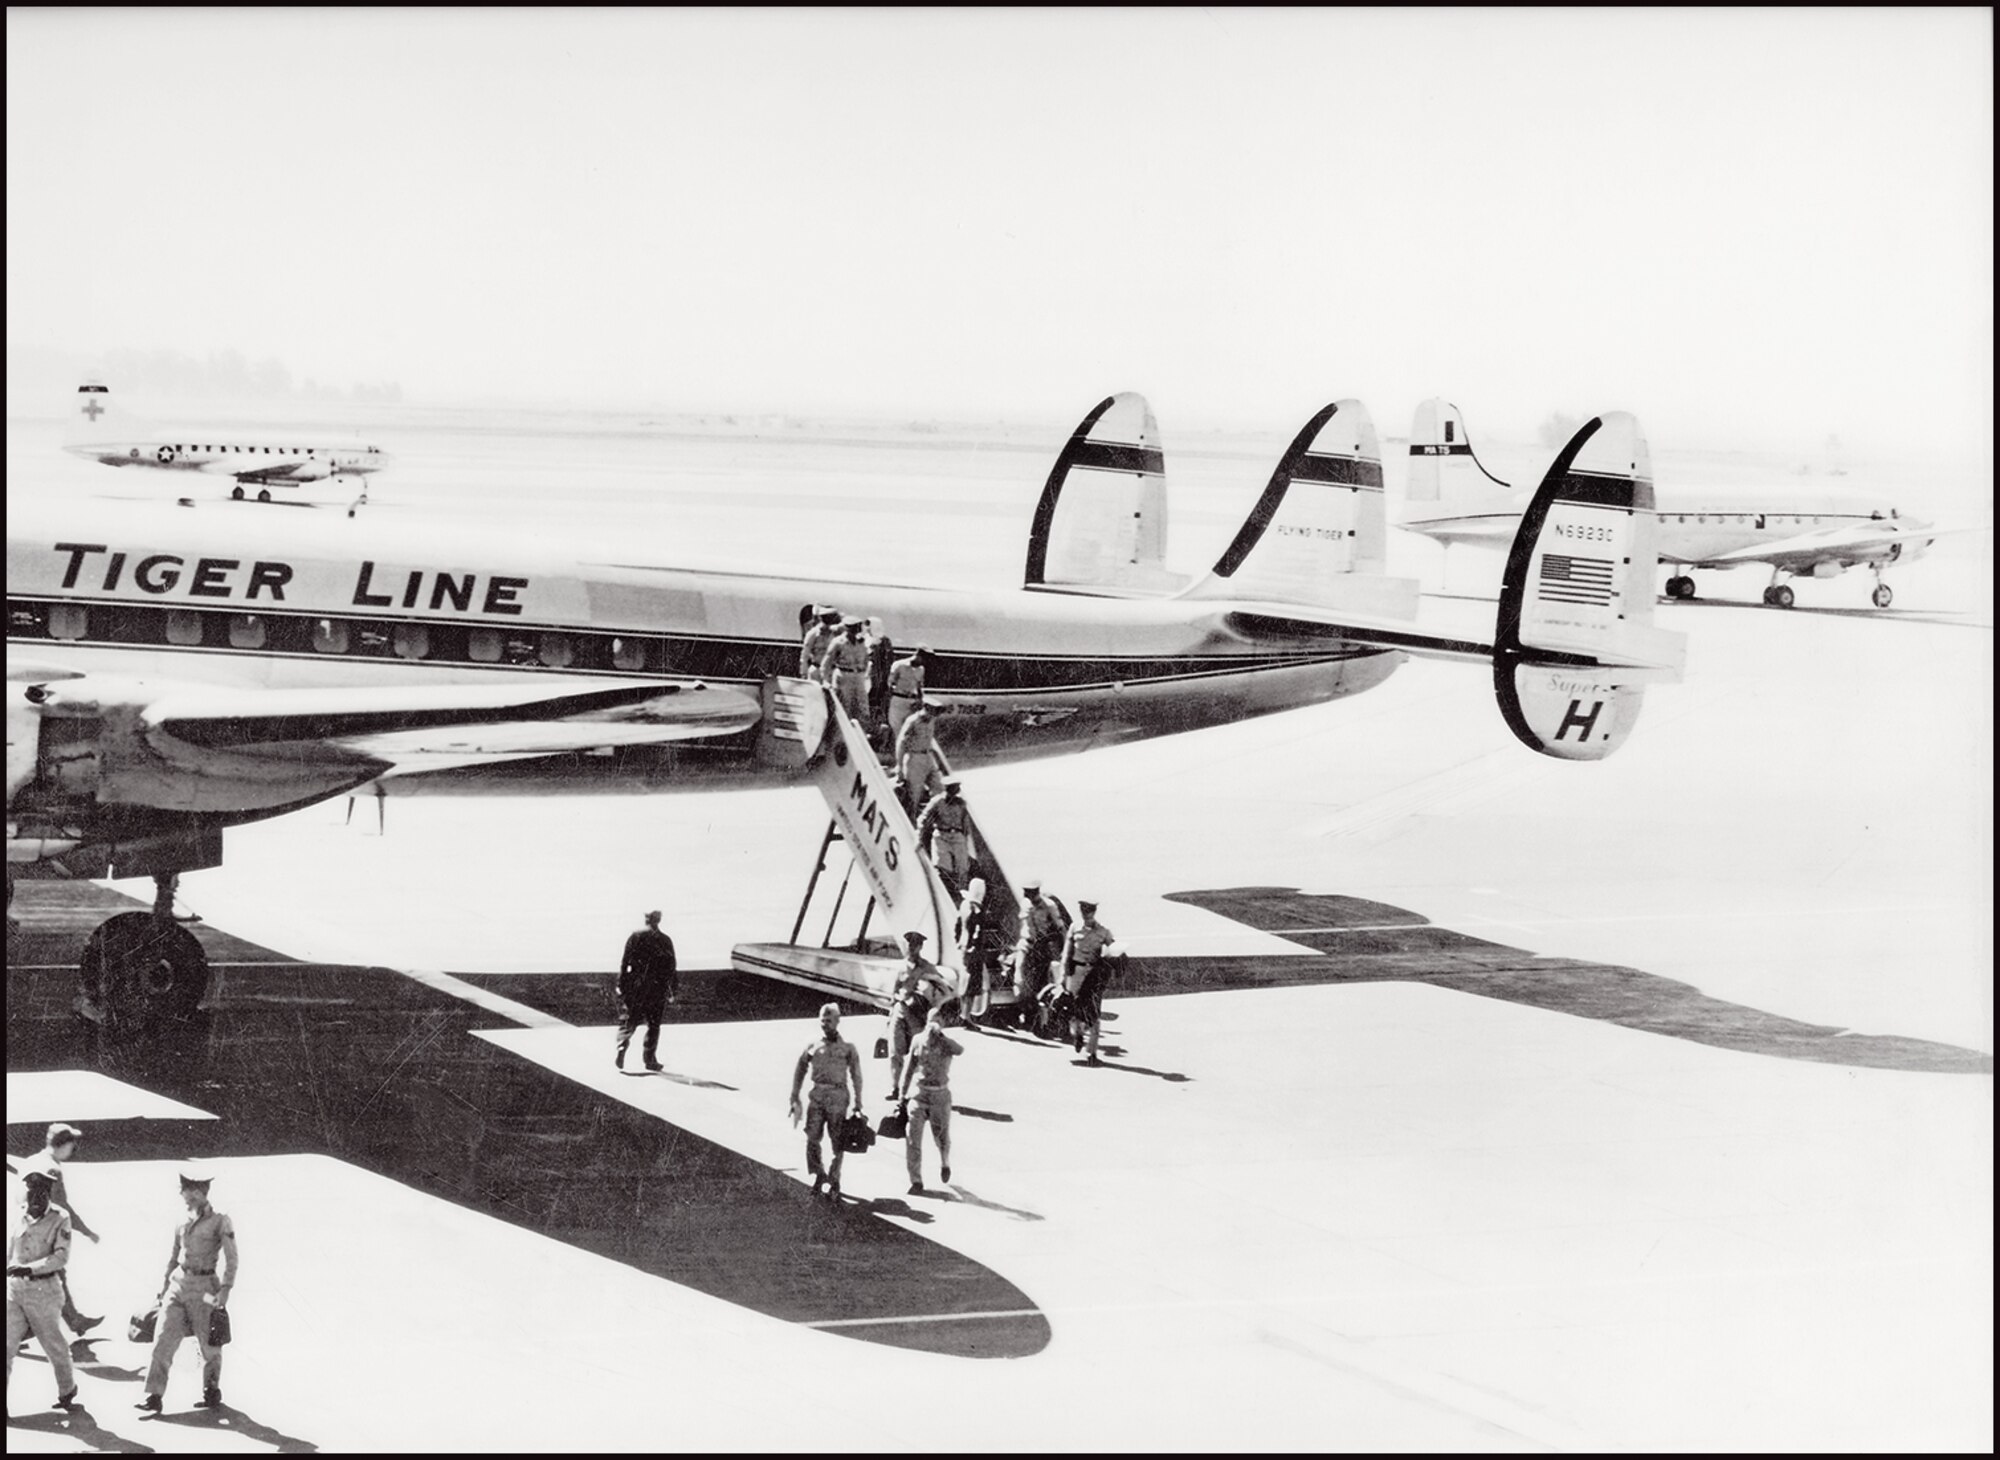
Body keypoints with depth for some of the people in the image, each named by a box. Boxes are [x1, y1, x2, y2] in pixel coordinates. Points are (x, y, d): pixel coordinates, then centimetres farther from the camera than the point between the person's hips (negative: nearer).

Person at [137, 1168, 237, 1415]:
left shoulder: (220, 1223, -5)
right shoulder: (183, 1223, 11)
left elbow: (230, 1259, -10)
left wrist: (225, 1290, -19)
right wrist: (165, 1285, 18)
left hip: (204, 1287, -5)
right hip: (179, 1283, 5)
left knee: (208, 1344, 7)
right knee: (163, 1340, -5)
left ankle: (212, 1392, 25)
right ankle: (153, 1396, -6)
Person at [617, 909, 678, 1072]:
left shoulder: (635, 937, -1)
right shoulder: (665, 940, -1)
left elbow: (625, 962, -4)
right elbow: (671, 967, 1)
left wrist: (621, 985, 0)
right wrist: (675, 989, 8)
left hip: (637, 986, 0)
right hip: (658, 988, 0)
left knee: (629, 1020, 9)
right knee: (653, 1024, 8)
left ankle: (622, 1044, -15)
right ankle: (650, 1059, 7)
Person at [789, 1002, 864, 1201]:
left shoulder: (847, 1048, 4)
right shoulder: (813, 1046, 9)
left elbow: (856, 1076, 5)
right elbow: (799, 1071, 15)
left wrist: (858, 1103, 1)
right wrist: (795, 1097, 11)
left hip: (837, 1096, -2)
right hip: (817, 1095, 2)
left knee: (837, 1140, 1)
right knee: (812, 1138, -4)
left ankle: (834, 1180, 12)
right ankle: (818, 1175, 14)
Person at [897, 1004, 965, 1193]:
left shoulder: (946, 1043, -8)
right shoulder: (918, 1041, -1)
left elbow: (960, 1050, -33)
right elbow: (909, 1069, 8)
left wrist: (940, 1034, -38)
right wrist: (902, 1094, 9)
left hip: (940, 1096, -1)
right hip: (918, 1094, 1)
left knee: (942, 1138, 13)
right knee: (913, 1139, -5)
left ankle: (945, 1164, 46)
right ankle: (916, 1181, 3)